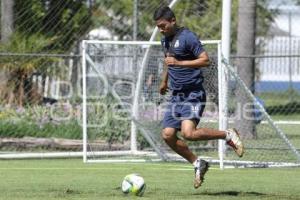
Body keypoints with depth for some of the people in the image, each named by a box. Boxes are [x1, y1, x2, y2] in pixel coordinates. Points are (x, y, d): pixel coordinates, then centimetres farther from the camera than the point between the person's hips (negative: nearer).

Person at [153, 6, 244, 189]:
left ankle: (228, 135, -5)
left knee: (188, 133, -25)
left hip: (193, 95, -8)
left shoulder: (187, 37, -12)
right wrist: (164, 81, 36)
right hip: (176, 96, 8)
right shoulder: (165, 39, 14)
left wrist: (179, 63, -22)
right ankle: (198, 164, 12)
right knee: (168, 135, -4)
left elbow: (206, 60, -18)